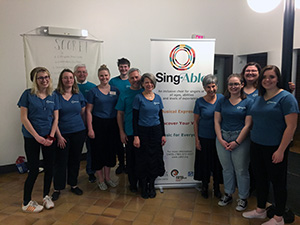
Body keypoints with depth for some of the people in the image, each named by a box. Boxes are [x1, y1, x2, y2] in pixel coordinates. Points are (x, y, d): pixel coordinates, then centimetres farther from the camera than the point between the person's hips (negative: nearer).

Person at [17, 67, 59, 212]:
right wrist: (38, 137, -13)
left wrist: (51, 137, -6)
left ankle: (46, 196, 28)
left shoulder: (53, 96, 6)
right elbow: (24, 118, -8)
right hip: (31, 137, -3)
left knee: (49, 167, 8)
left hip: (49, 137, 4)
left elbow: (56, 118, 6)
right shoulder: (28, 94, -5)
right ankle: (26, 203, 17)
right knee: (34, 169, -1)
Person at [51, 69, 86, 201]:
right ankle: (57, 189, 20)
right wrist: (58, 135, -12)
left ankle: (73, 184, 30)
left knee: (75, 160, 13)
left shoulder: (79, 95, 5)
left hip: (78, 133, 3)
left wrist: (80, 126, 10)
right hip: (62, 134, -3)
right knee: (60, 161, 4)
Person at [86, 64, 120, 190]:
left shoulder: (115, 90, 6)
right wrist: (90, 129, -11)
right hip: (98, 124, -3)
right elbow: (89, 111, -4)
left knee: (111, 150, 11)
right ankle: (100, 179, 20)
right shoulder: (93, 91, -2)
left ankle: (107, 177, 28)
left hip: (112, 124, 3)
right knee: (98, 151, 3)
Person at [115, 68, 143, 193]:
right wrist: (122, 132, -2)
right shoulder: (124, 95, 1)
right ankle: (133, 183, 25)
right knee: (131, 159, 9)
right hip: (130, 133, -1)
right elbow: (120, 114, 3)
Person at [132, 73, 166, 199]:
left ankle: (151, 185, 27)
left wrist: (163, 134, 7)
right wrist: (136, 136, -12)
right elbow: (135, 118, -6)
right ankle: (143, 187, 24)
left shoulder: (158, 98, 7)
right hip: (143, 132, -3)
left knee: (155, 159, 8)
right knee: (143, 160, 4)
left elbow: (161, 117, 11)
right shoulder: (138, 98, -5)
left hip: (156, 131, 4)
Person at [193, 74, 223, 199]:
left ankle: (217, 187, 32)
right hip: (204, 138, -1)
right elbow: (196, 121, -1)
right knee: (204, 163, 10)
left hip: (219, 137, 2)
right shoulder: (200, 102, -6)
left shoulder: (222, 98, -1)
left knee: (218, 163, 12)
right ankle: (204, 186, 32)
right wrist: (196, 139, -4)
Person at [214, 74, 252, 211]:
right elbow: (217, 121, 4)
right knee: (226, 169, 14)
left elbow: (247, 125, -8)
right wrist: (221, 139, -6)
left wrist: (237, 142, -13)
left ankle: (243, 198, 24)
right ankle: (228, 195, 32)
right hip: (222, 139, 3)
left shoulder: (248, 102, -4)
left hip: (240, 139, -3)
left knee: (241, 170, 5)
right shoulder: (222, 102, 6)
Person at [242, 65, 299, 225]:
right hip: (256, 146, 7)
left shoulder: (286, 97, -12)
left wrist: (281, 150, -18)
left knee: (277, 182, 8)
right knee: (260, 179, 17)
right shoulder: (259, 98, 9)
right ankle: (260, 210, 36)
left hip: (275, 148, -6)